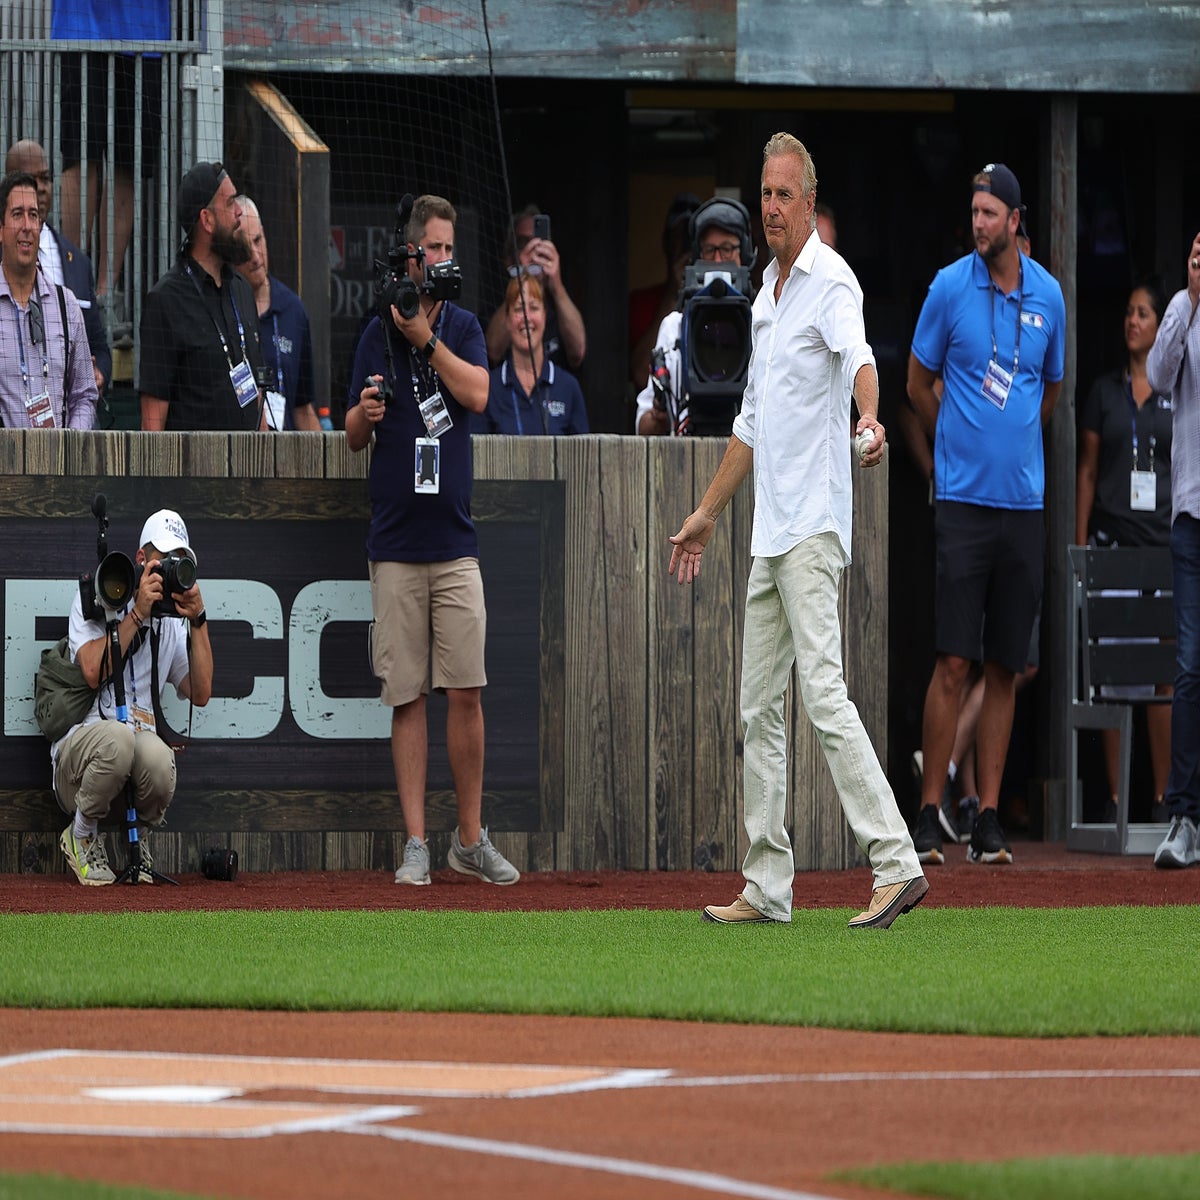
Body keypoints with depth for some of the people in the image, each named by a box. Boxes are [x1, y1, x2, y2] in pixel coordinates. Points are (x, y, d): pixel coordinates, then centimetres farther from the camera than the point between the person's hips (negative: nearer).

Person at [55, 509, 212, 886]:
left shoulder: (174, 624, 17)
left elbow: (200, 694, 4)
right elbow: (93, 671, -14)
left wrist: (198, 621, -1)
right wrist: (138, 612, -12)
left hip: (139, 743, 3)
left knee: (157, 756, -37)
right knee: (118, 737, -40)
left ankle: (139, 835, -1)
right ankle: (82, 835, -10)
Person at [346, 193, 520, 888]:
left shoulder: (463, 328, 9)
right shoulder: (378, 335, 9)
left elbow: (476, 393, -10)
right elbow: (354, 438, 10)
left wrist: (426, 336, -11)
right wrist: (364, 413, -11)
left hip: (455, 542, 0)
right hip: (394, 544, 0)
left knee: (467, 693, -4)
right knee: (408, 696, 0)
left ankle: (471, 839, 5)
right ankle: (416, 842, 3)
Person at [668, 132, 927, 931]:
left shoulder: (831, 282, -9)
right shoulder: (766, 294, 19)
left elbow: (857, 358, -30)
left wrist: (870, 418, -51)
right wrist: (708, 515, 31)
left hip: (815, 526, -9)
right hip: (769, 534, 9)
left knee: (823, 694, -17)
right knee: (759, 708, 10)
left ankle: (897, 864, -18)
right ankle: (768, 888, 14)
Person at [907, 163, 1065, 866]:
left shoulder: (1048, 295, 6)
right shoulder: (950, 288, -3)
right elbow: (919, 384, 7)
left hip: (1024, 500, 3)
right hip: (963, 498, -3)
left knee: (1005, 668, 4)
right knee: (954, 662, -9)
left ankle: (990, 820, 8)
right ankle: (930, 817, -4)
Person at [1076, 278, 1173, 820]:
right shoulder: (1104, 390, 10)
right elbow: (1087, 471, 11)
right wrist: (1080, 542, 4)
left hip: (1164, 543, -1)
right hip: (1112, 539, 1)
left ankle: (1163, 795, 3)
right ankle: (1115, 792, 4)